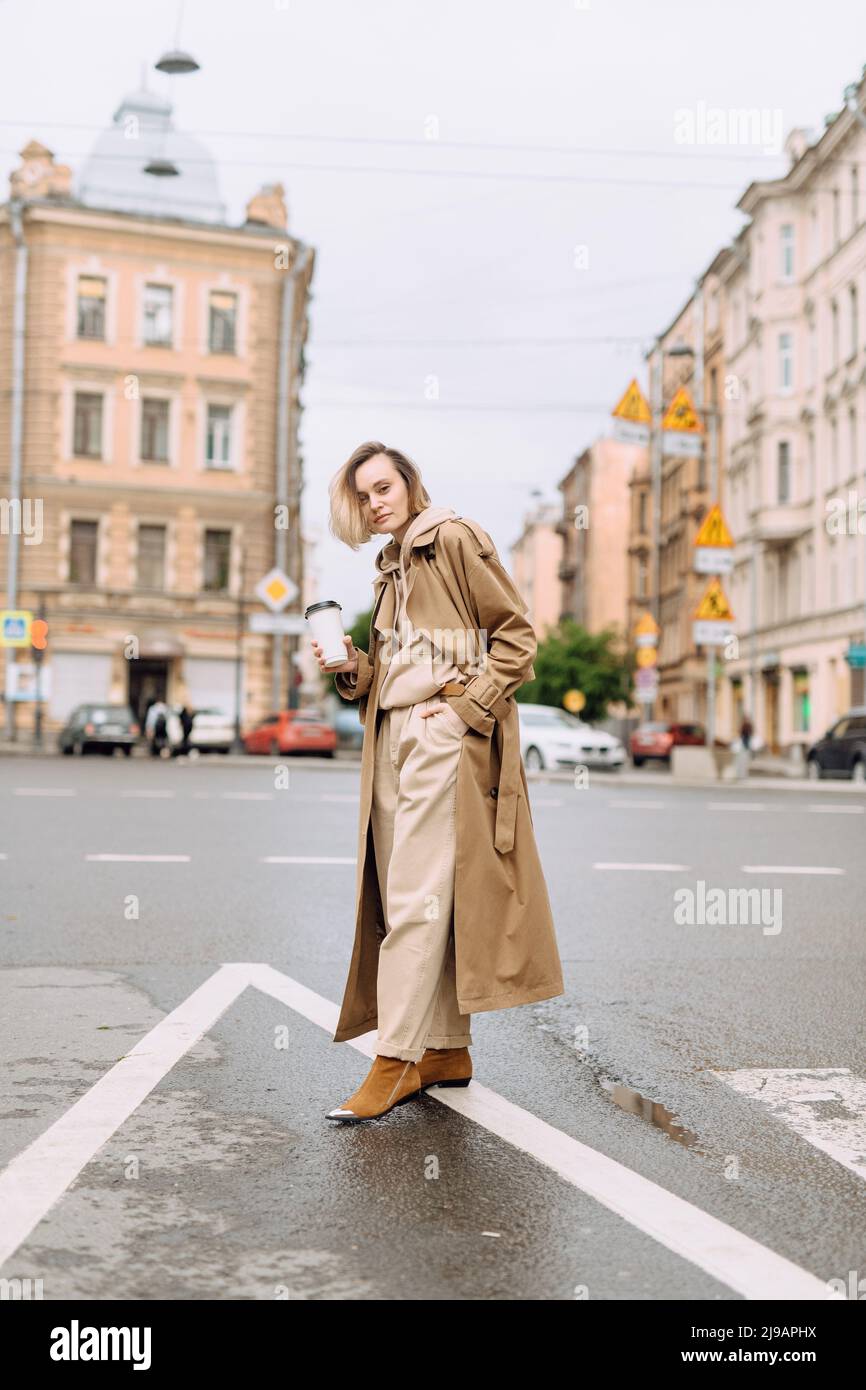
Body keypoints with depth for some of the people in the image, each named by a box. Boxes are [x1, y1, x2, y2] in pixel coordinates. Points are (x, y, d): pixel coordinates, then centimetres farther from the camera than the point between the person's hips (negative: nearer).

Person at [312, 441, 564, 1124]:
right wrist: (352, 668, 5)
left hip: (442, 734, -8)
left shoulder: (456, 539, -1)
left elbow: (517, 635, -6)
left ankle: (397, 1061, -8)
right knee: (415, 897, 8)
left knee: (415, 898, -11)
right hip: (393, 736, 8)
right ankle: (448, 1048, 16)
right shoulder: (392, 567, 22)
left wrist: (465, 707, -14)